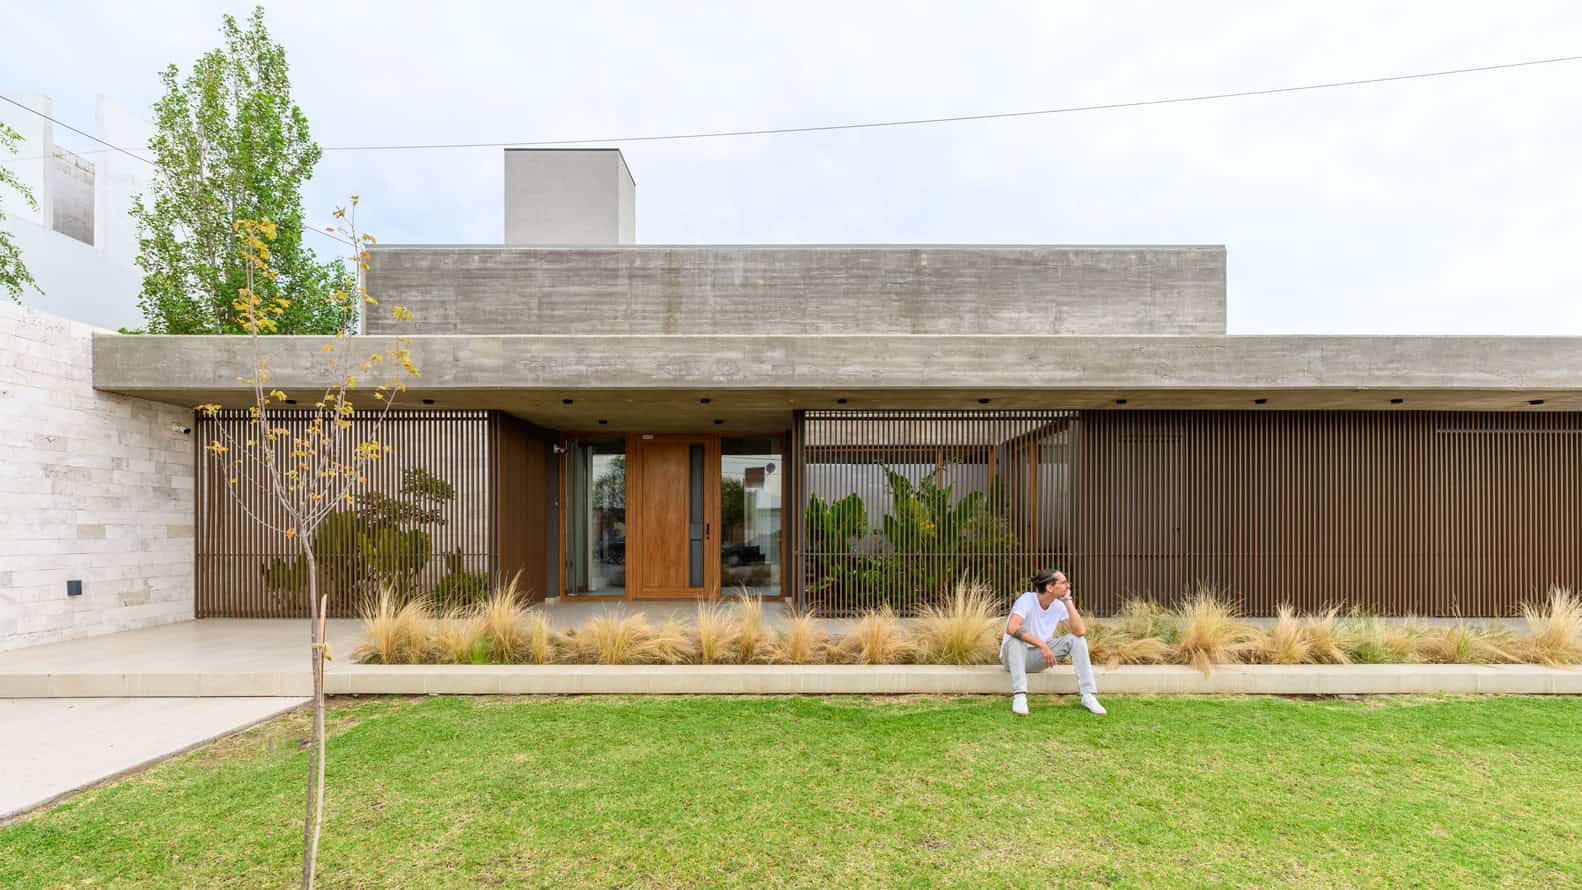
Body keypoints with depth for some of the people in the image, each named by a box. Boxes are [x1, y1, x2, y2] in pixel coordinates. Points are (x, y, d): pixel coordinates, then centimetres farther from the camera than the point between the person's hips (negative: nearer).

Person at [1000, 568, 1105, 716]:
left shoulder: (1059, 605, -7)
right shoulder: (1027, 599, -23)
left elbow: (1080, 631, -20)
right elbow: (1012, 628, -39)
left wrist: (1067, 600, -19)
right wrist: (1042, 644, -39)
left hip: (1039, 658, 5)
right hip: (1014, 656, -5)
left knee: (1076, 639, -13)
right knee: (1016, 639, -38)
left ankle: (1088, 696, -13)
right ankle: (1019, 696, -38)